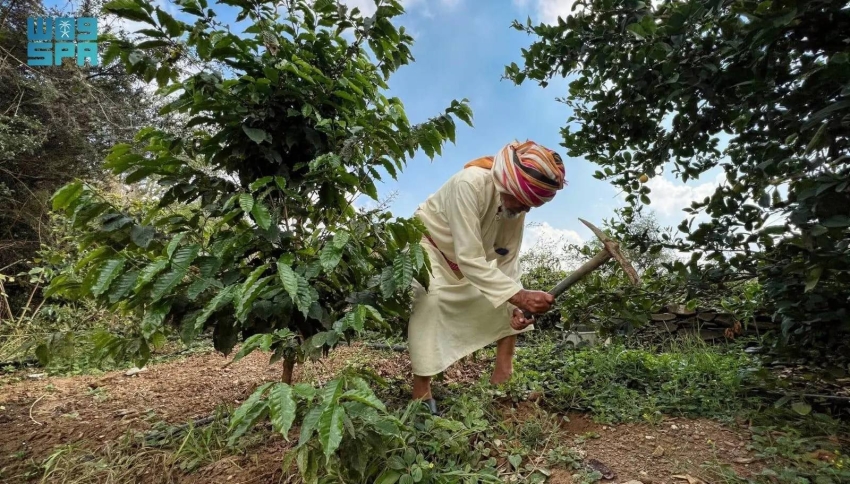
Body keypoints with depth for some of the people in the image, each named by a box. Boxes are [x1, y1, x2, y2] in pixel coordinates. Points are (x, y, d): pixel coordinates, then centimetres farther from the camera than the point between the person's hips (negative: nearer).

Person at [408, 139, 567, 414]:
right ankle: (421, 394, -23)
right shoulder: (469, 184, -37)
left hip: (470, 259, 7)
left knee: (508, 301, -1)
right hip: (428, 245, -6)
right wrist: (519, 296, -45)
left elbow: (507, 260, -11)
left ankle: (502, 380, 7)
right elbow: (469, 258, -41)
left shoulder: (516, 205, -14)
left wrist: (516, 305, -24)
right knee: (431, 298, -32)